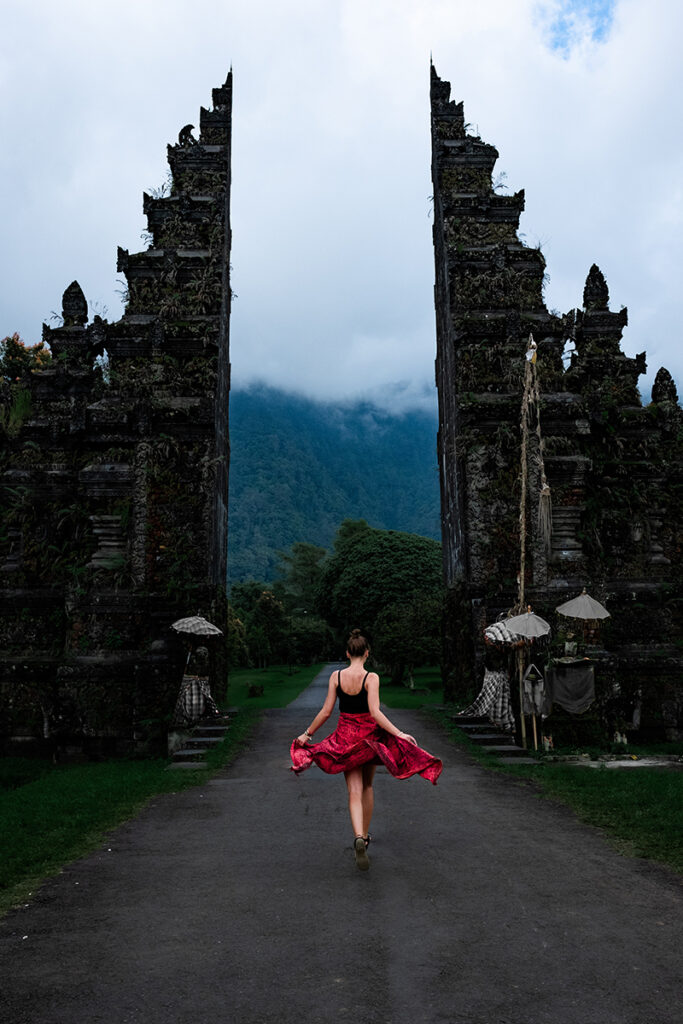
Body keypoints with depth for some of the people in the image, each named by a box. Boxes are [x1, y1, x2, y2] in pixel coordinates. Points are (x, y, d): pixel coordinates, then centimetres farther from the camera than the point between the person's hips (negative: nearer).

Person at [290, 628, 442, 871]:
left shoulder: (336, 676, -5)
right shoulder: (371, 677, -13)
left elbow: (326, 712, -3)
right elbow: (375, 712, -22)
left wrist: (307, 734, 9)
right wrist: (399, 734, -20)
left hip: (345, 736, 1)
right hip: (369, 734, -1)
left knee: (354, 791, 1)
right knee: (367, 787, 20)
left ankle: (358, 838, -20)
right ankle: (364, 835, 32)